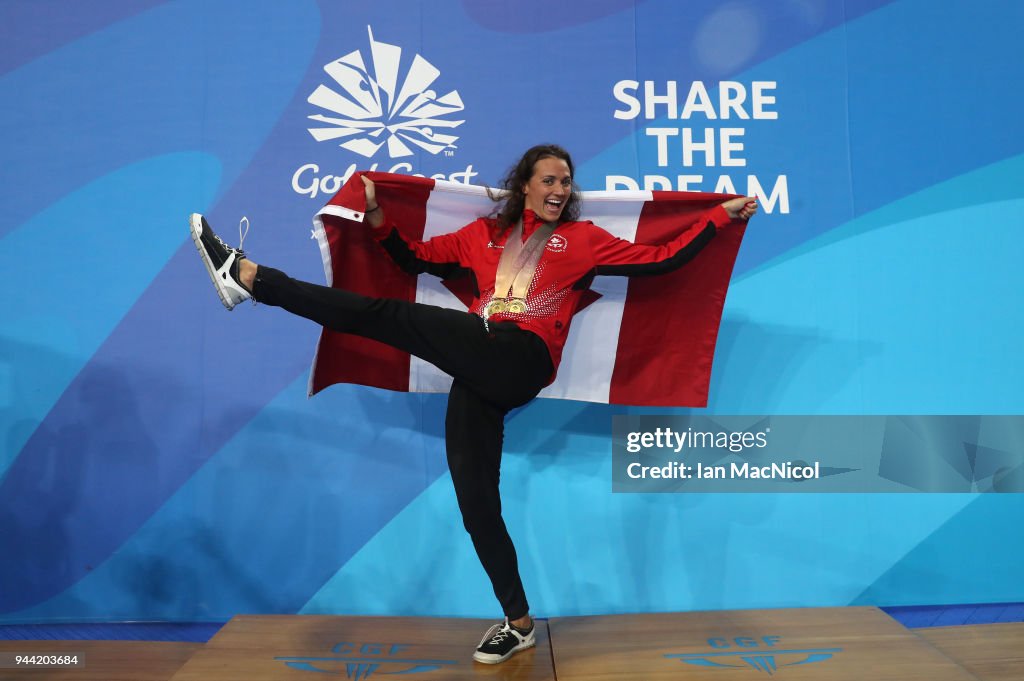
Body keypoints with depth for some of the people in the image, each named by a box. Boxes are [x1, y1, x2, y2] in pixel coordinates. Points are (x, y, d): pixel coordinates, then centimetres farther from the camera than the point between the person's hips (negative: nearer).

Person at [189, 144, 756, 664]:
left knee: (387, 316, -17)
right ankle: (518, 622, 17)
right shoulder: (485, 234, 25)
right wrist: (376, 216, 20)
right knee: (475, 498, 3)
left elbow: (660, 260, 11)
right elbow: (415, 259, 29)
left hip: (522, 361, -5)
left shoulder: (582, 239, 14)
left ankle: (248, 276, -4)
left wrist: (721, 215, 11)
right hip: (481, 373, 5)